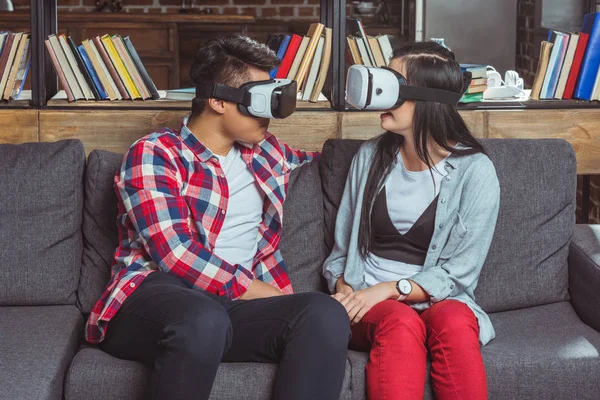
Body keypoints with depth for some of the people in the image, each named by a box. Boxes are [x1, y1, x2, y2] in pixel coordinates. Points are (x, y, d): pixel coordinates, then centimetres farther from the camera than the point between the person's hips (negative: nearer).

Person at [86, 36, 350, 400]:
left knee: (326, 315, -26)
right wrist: (263, 293, -12)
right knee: (204, 319, -41)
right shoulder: (154, 155, 0)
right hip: (156, 296, -5)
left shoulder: (266, 152, 20)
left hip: (239, 303, 5)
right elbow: (177, 255, -12)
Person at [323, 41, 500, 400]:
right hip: (368, 303, 2)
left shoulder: (475, 171, -3)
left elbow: (460, 273, -5)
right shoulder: (371, 156, 8)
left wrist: (391, 288, -16)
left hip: (438, 300, -1)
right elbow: (343, 247, 13)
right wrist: (343, 290, -7)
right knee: (400, 324, -34)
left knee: (454, 323, -37)